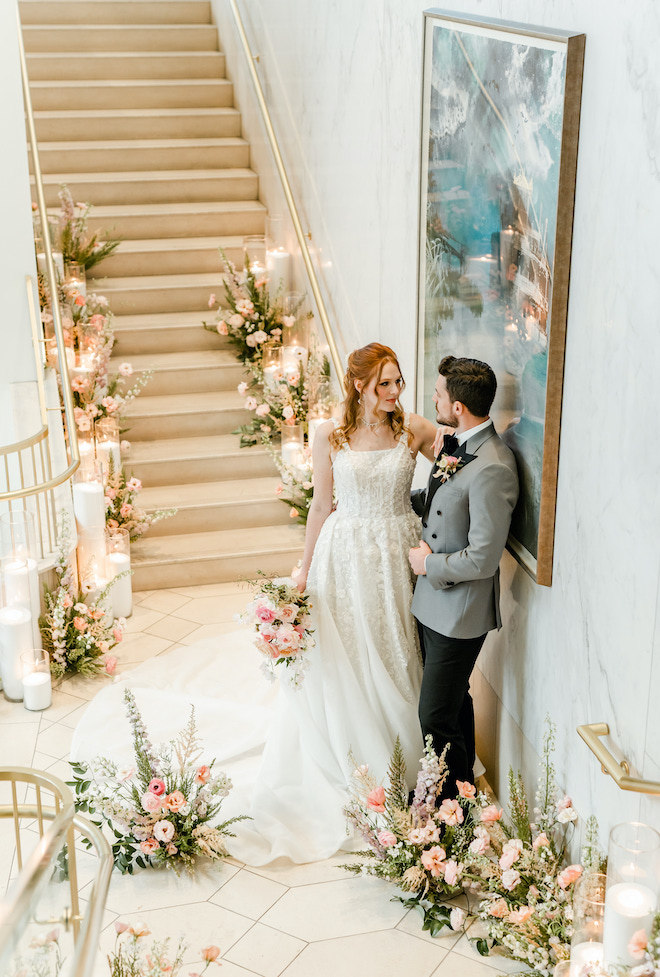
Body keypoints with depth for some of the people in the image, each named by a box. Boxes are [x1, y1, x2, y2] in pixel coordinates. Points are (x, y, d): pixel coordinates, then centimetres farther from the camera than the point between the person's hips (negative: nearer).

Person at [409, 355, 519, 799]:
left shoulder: (492, 470, -29)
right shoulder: (458, 444, 2)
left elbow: (482, 559, -27)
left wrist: (428, 564, -14)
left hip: (459, 610, -9)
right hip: (435, 600, 9)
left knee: (436, 719, 3)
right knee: (454, 699, 25)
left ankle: (454, 800, 24)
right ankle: (463, 780, 45)